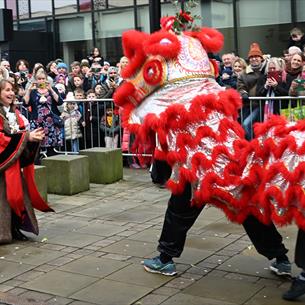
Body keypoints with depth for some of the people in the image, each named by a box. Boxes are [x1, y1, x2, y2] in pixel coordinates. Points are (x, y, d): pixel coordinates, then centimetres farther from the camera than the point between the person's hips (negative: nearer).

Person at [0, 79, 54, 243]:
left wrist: (33, 135, -5)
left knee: (17, 193, 11)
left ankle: (15, 228, 21)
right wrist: (27, 137, -23)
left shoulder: (14, 112, 13)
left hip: (16, 160, 8)